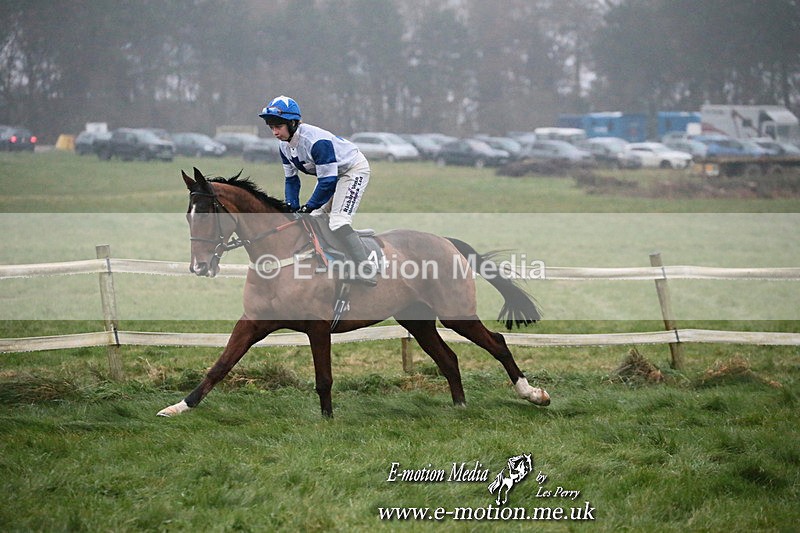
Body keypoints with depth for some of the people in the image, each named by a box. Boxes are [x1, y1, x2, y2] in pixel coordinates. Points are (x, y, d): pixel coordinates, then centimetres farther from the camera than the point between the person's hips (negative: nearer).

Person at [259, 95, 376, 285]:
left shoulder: (316, 141, -35)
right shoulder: (285, 146, -7)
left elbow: (328, 182, -32)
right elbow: (291, 180, 5)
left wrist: (308, 207, -27)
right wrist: (292, 207, -7)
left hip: (354, 169, -10)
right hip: (330, 173, 10)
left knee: (338, 221, -23)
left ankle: (366, 271, -26)